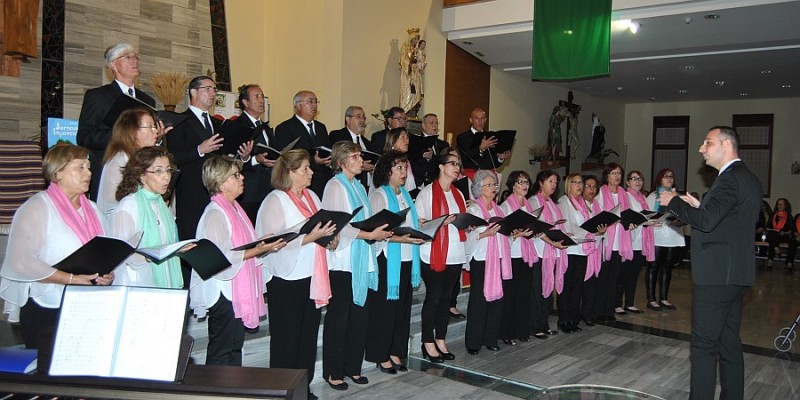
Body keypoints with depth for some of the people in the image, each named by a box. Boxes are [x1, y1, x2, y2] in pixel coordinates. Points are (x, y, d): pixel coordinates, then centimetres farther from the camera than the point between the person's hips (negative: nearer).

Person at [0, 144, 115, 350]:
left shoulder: (92, 209, 15)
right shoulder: (36, 207, -6)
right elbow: (20, 261, -18)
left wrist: (108, 275, -3)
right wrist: (72, 279, -21)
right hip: (45, 309, -5)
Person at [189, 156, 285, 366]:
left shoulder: (234, 207, 12)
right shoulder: (215, 214, -18)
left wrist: (264, 246, 6)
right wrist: (255, 252, -24)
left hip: (239, 291, 10)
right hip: (222, 292, -10)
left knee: (236, 345, 16)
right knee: (220, 351, 0)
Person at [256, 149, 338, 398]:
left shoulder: (311, 196, 12)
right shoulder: (276, 200, -11)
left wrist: (329, 238, 1)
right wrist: (310, 237, -25)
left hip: (313, 276, 7)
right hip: (287, 279, -7)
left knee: (309, 335, 14)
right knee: (286, 339, 5)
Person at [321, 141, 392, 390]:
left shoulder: (358, 186, 16)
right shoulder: (335, 186, -7)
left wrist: (379, 232, -1)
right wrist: (369, 235, -18)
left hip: (362, 261, 7)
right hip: (342, 261, -7)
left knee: (359, 315, 10)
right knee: (339, 316, 1)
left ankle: (352, 367, 23)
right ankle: (333, 372, 12)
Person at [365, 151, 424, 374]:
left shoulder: (405, 195, 17)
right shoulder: (379, 195, -6)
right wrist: (402, 238, -25)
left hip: (407, 259, 7)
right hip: (387, 259, -7)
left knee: (402, 307, 11)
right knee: (384, 308, -1)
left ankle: (396, 353, 22)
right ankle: (381, 357, 10)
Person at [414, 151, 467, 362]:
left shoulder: (458, 194, 17)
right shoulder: (427, 192, -2)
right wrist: (440, 222, -20)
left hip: (455, 254, 6)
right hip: (434, 254, -6)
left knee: (446, 297, 10)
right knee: (433, 297, 0)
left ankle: (441, 340, 19)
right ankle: (428, 343, 9)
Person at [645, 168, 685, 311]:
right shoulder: (653, 196, 4)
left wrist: (680, 221, -10)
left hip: (674, 238, 4)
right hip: (657, 237, -4)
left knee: (667, 268, 10)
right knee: (653, 267, -1)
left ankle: (663, 298, 18)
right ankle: (651, 299, 4)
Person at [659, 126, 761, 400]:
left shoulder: (730, 178, -16)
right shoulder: (748, 179, 15)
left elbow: (706, 221, -25)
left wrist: (673, 202, -13)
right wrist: (700, 206, 12)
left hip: (716, 274, -10)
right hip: (734, 274, 10)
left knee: (704, 346, -4)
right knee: (729, 343, 15)